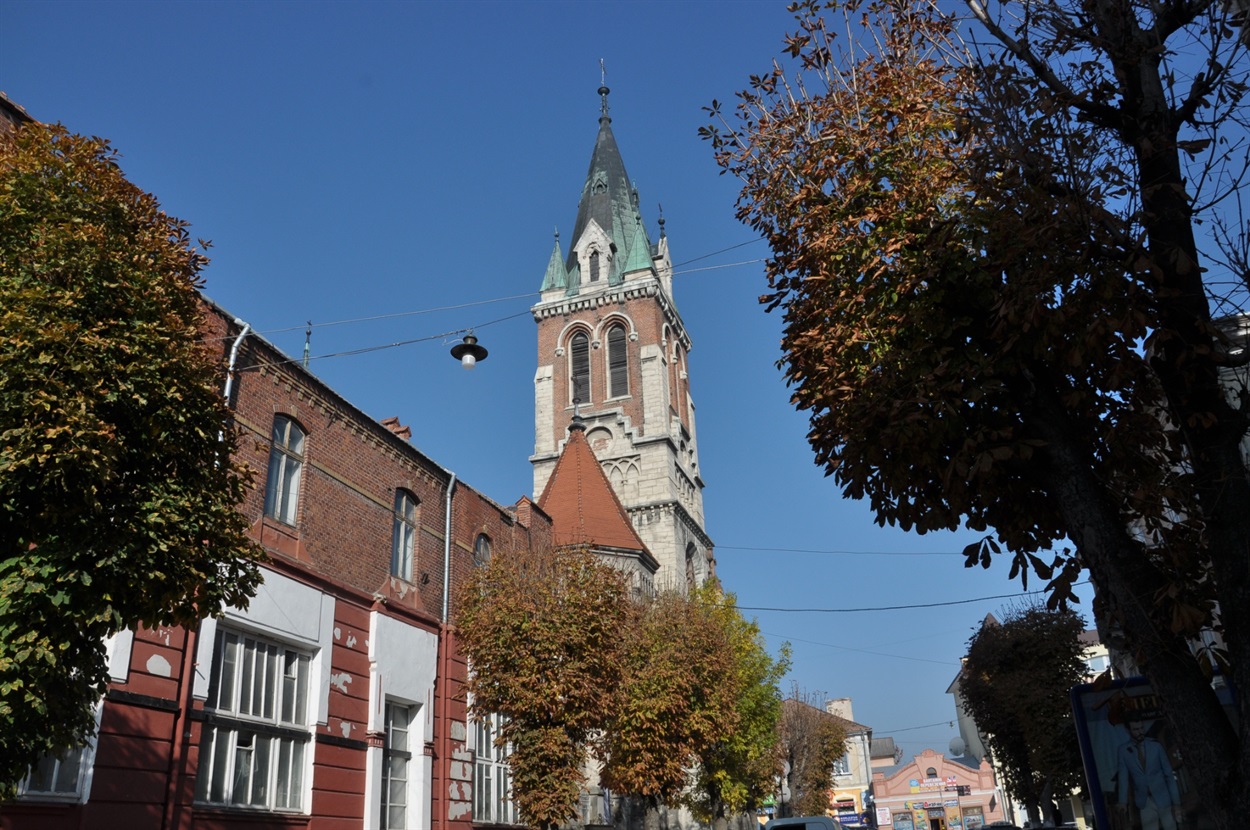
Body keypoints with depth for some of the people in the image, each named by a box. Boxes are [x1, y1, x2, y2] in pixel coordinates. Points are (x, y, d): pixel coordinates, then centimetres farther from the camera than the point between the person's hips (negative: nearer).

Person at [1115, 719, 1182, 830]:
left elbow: (1169, 774, -1)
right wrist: (1123, 802, -17)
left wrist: (1176, 801, -3)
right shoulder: (1123, 751, -4)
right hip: (1144, 803, 0)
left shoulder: (1156, 746, -4)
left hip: (1163, 798, 0)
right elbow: (1123, 777, -7)